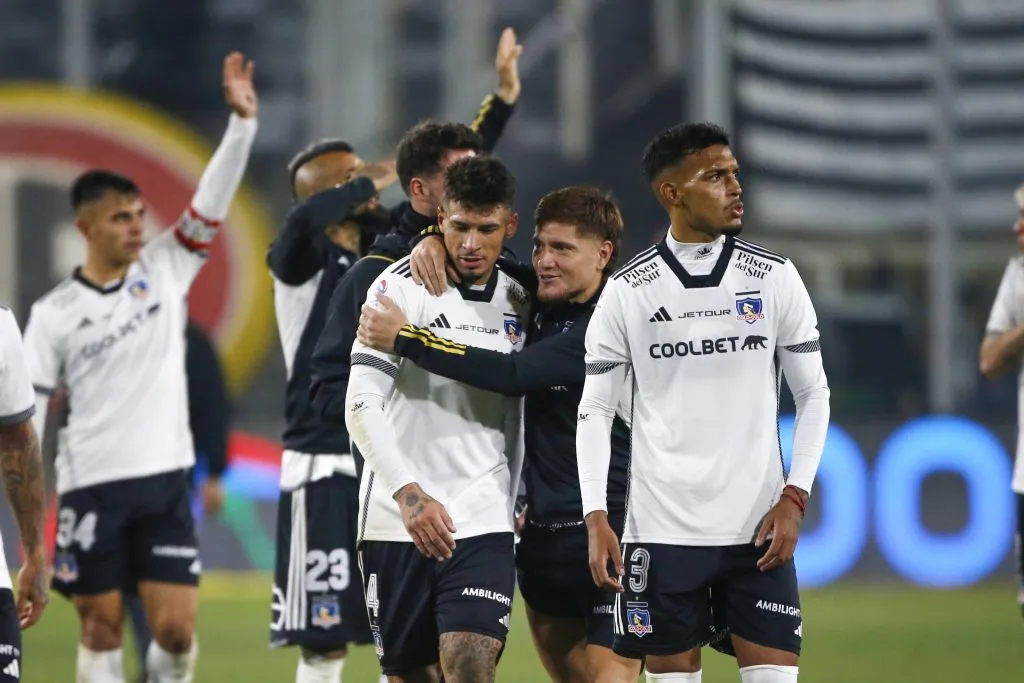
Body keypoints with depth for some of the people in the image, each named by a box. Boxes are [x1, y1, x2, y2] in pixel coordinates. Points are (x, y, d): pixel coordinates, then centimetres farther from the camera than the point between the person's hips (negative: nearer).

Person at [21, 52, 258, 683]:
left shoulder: (166, 270, 4)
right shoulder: (54, 315, -1)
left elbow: (213, 199, -4)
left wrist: (243, 121, -17)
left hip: (165, 481, 2)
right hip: (91, 488, -2)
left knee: (177, 629, -3)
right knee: (102, 632, 3)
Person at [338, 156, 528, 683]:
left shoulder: (519, 302, 9)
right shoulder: (401, 287, -5)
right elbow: (361, 404, -13)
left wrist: (513, 503, 14)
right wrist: (408, 492, -25)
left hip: (484, 523, 2)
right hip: (396, 523, -2)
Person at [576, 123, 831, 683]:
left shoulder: (775, 278, 2)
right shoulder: (627, 291, 0)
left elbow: (813, 394, 7)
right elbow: (595, 410, 4)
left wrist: (794, 496, -3)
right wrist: (596, 517, -5)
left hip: (758, 528, 1)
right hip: (661, 528, -1)